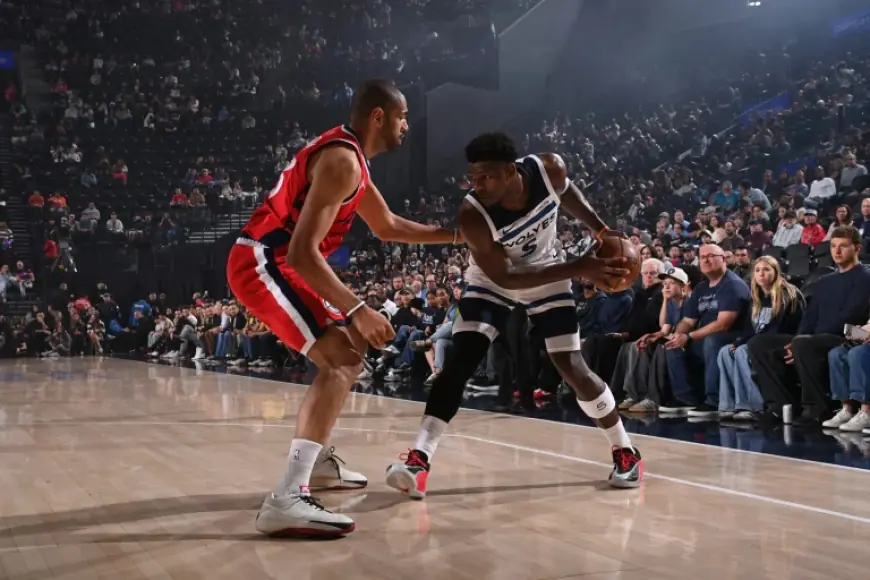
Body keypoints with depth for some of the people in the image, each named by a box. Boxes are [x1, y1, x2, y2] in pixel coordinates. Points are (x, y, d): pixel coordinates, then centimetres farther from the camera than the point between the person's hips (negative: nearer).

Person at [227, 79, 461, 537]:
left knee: (349, 351, 22)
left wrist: (456, 234, 27)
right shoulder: (341, 160, -18)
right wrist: (357, 309, -27)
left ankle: (316, 463, 34)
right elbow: (303, 251, -26)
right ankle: (286, 501, -28)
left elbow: (388, 227, 28)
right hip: (262, 264, -11)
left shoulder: (349, 156, 15)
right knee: (341, 360, -20)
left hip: (273, 264, 11)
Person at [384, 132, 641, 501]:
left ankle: (626, 452, 16)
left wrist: (601, 230, -7)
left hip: (546, 274, 2)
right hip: (493, 281, -2)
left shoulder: (550, 169, -26)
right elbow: (505, 277, -30)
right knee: (460, 361, -17)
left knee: (572, 367, -2)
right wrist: (577, 269, -35)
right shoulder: (472, 216, -35)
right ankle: (419, 460, -19)